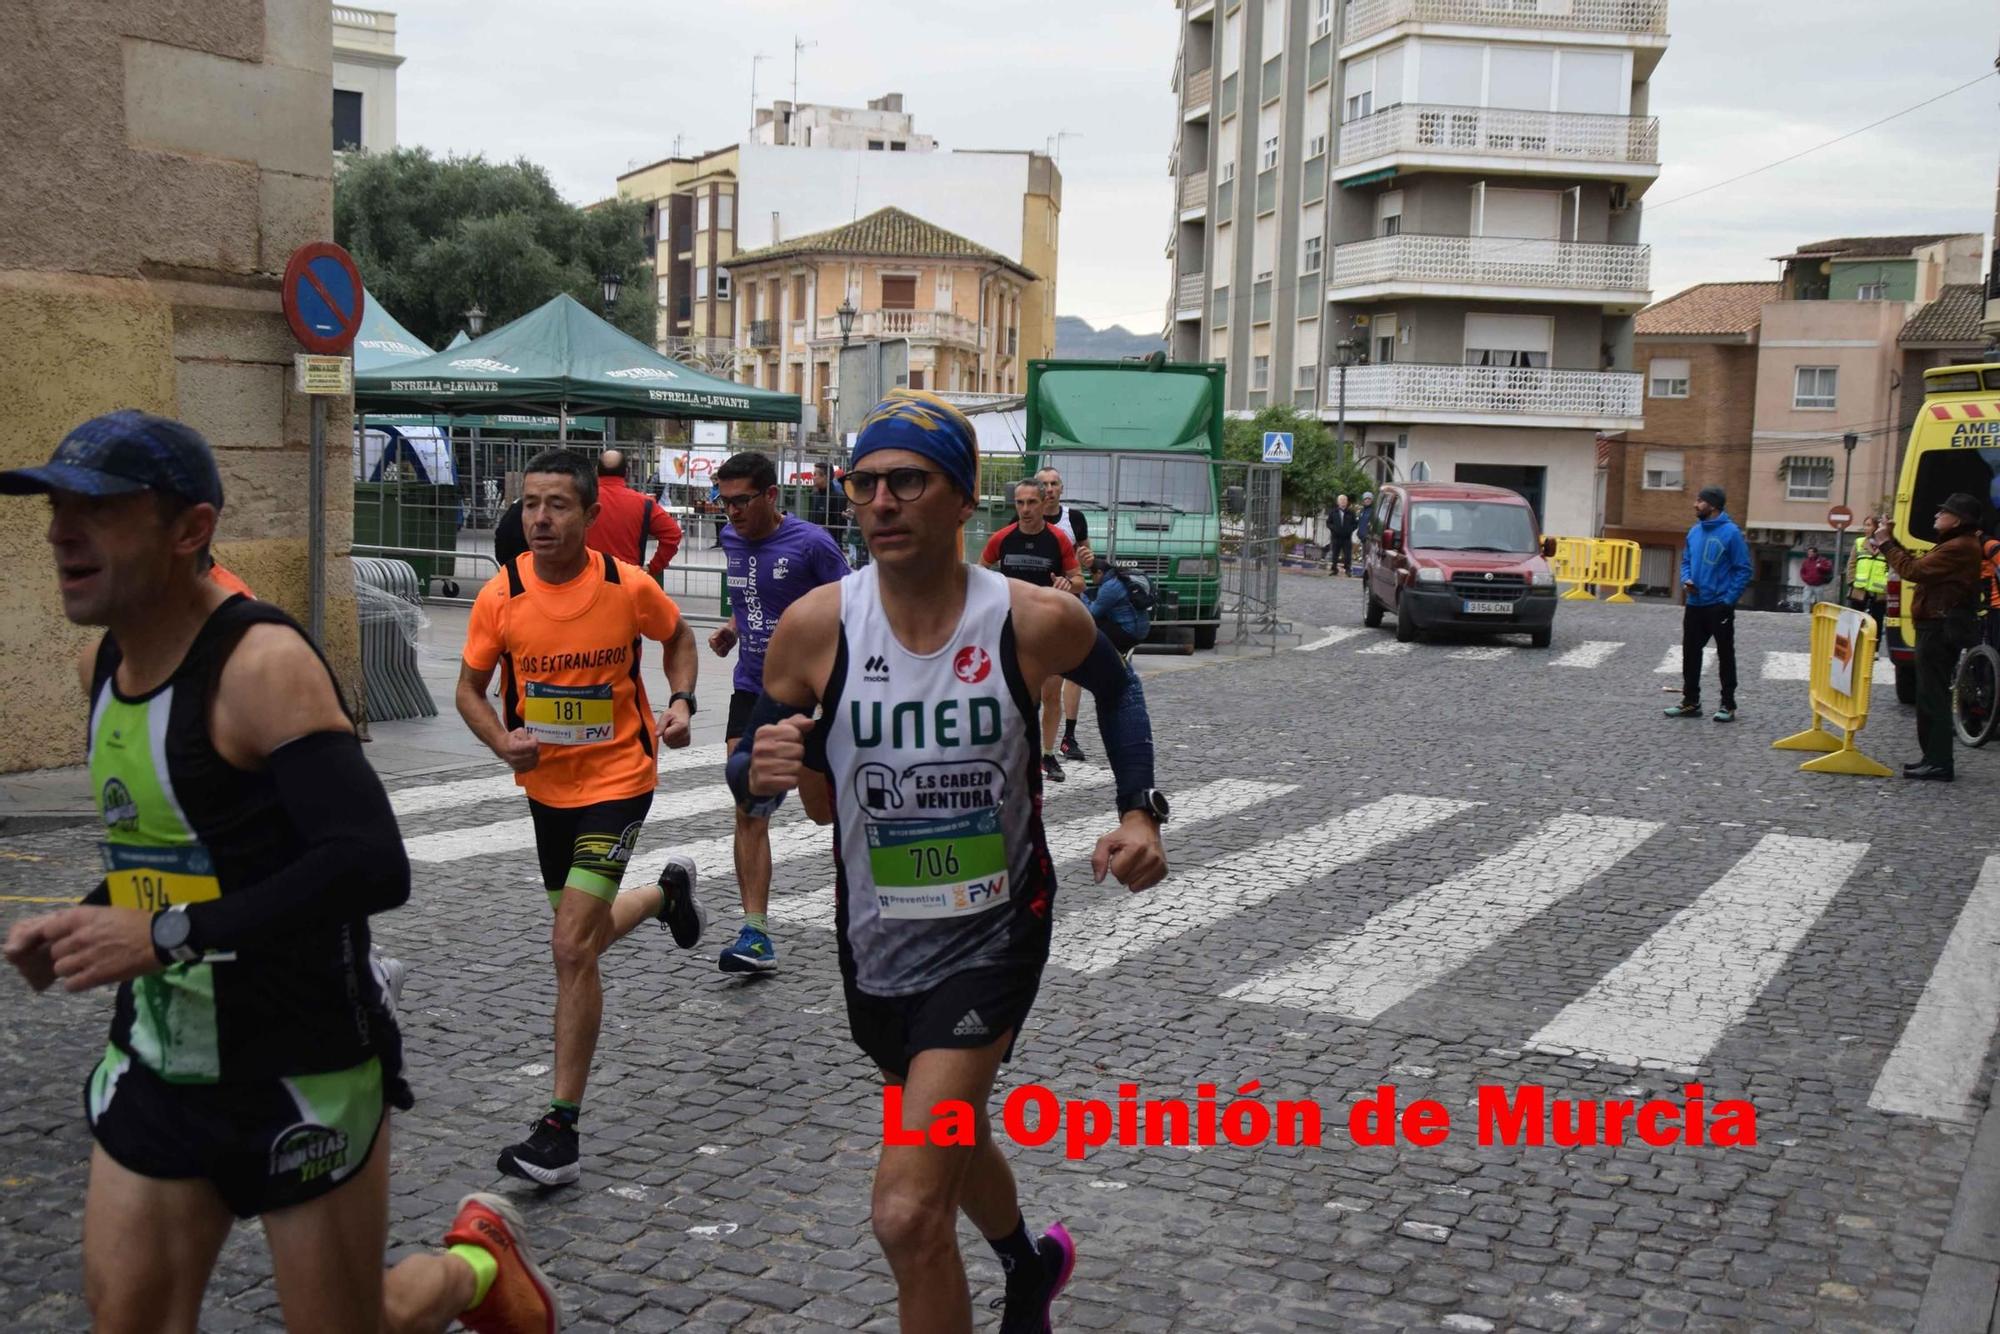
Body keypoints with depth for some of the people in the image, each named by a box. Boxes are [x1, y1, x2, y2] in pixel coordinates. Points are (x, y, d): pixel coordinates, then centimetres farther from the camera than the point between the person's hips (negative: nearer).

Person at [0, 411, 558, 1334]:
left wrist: (167, 934, -31)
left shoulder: (262, 665, -22)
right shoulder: (102, 665, 4)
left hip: (301, 1074, -7)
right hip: (159, 1061, 7)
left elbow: (372, 867, -31)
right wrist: (86, 922, 3)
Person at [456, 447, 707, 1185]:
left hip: (616, 778, -4)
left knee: (572, 947, -13)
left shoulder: (629, 587, -14)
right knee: (583, 937, 20)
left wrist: (681, 701, -10)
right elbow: (470, 687, 1)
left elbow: (678, 636, 7)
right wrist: (501, 740, -18)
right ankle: (667, 891, 54)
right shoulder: (499, 596, -9)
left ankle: (561, 1130, -3)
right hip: (546, 783, 4)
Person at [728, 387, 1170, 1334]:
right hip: (877, 941, 4)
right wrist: (761, 771, -27)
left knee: (908, 1212, -15)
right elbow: (754, 768, -3)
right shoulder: (814, 626, -14)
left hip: (996, 931, -3)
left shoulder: (1036, 620, -16)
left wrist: (1140, 812, -4)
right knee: (948, 1136, 29)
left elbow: (1115, 687, 7)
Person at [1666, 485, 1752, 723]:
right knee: (1690, 653, 10)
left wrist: (1729, 599, -17)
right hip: (1694, 604, 7)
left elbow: (1743, 570, -11)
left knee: (1725, 655, 4)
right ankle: (1690, 702, 20)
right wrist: (1686, 580, -3)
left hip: (1719, 606, -7)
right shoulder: (1694, 531, 7)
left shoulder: (1731, 532, -12)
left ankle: (1728, 705, 11)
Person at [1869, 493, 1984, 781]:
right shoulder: (1955, 546, 18)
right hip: (1937, 628, 11)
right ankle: (1935, 758, 23)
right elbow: (1920, 565, 18)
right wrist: (1889, 543, 13)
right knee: (1932, 695, 16)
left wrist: (1886, 544, -9)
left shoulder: (1958, 548, -18)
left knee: (1933, 696, -8)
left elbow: (1913, 570, -21)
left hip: (1939, 630, -11)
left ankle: (1938, 764, -6)